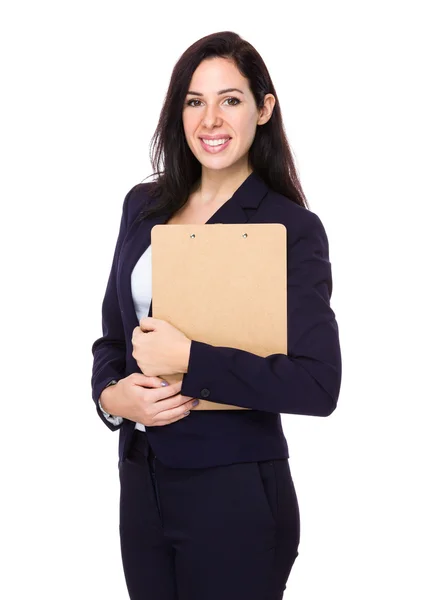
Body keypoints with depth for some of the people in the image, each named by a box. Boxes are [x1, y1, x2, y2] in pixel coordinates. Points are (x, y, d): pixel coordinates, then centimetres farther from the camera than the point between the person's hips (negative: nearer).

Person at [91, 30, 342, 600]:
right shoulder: (144, 205, 7)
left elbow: (318, 385, -20)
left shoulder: (292, 228, -11)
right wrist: (112, 395, -7)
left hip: (234, 493, -5)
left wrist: (188, 358, -21)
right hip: (140, 479, 5)